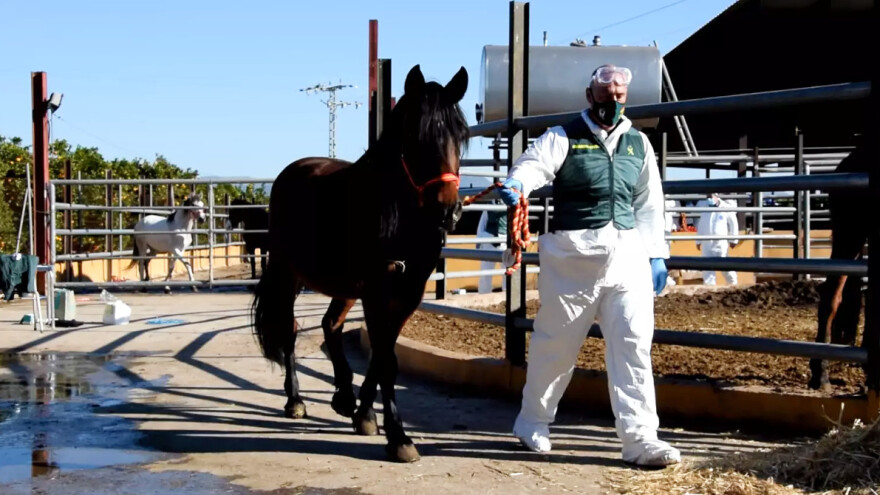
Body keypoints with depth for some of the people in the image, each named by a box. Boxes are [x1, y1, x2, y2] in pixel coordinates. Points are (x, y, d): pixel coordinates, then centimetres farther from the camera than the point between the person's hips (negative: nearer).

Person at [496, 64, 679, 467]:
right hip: (572, 253, -3)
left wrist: (656, 254, 13)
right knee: (556, 341, 7)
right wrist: (515, 185, -40)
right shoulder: (563, 138, 1)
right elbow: (534, 164, -18)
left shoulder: (638, 144, 15)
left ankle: (640, 438, 0)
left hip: (627, 253, 4)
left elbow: (649, 204, 18)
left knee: (633, 343, -3)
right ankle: (532, 421, 26)